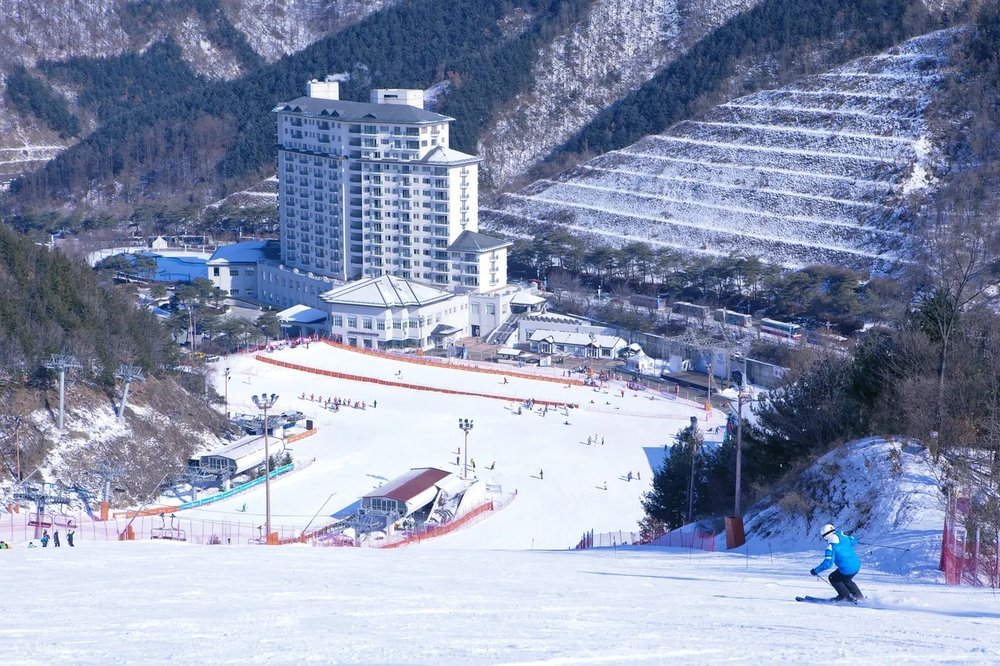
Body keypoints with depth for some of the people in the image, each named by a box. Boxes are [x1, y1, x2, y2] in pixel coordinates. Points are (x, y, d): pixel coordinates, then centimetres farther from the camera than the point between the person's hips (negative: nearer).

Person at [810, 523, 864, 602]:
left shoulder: (831, 546, -17)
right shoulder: (844, 537, 2)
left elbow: (828, 563, -23)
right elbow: (854, 540, 23)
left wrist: (816, 570, -14)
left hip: (847, 570, -7)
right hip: (857, 566, 7)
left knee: (833, 578, 21)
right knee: (845, 579, 34)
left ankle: (846, 596, 18)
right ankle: (858, 596, 33)